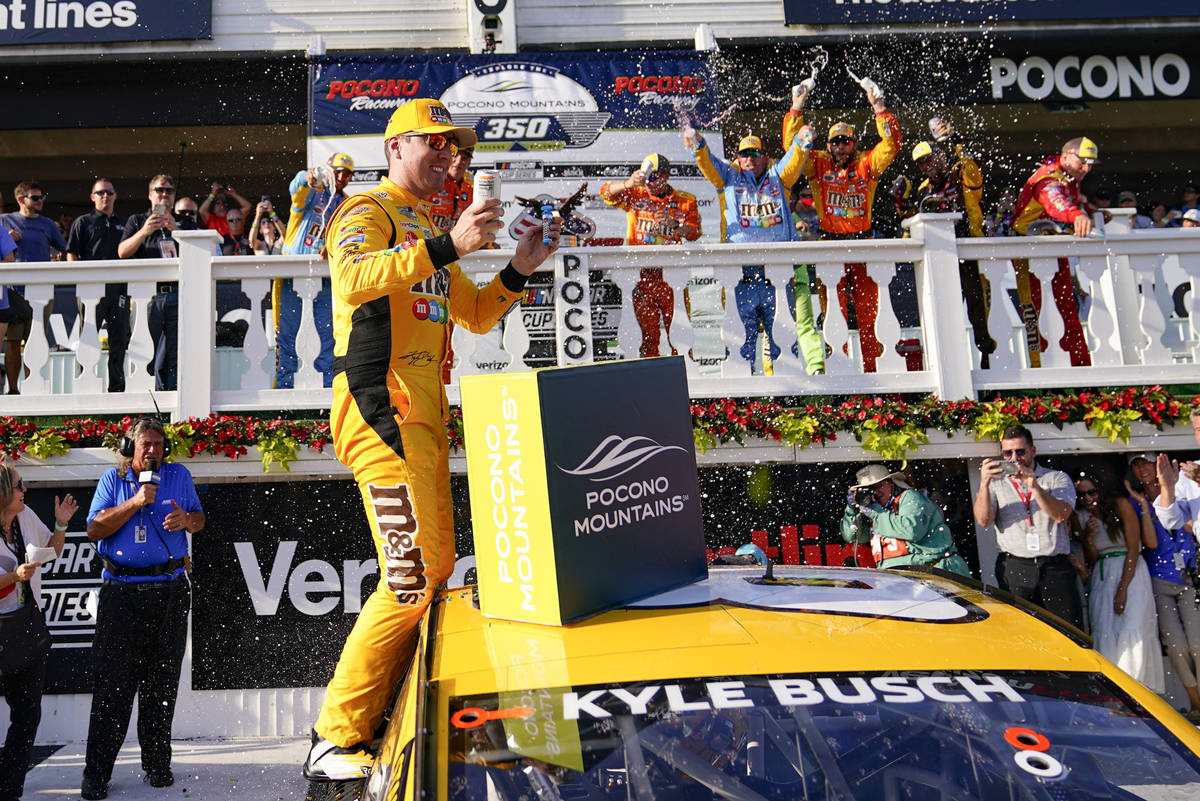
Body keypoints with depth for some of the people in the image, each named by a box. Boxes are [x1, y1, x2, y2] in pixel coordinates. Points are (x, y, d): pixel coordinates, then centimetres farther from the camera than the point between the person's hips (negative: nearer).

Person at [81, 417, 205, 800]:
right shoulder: (113, 479, 6)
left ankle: (157, 764, 17)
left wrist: (186, 519, -11)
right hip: (121, 592, -1)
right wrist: (135, 503, -14)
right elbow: (94, 529, -3)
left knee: (162, 680, 6)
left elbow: (199, 519, 12)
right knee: (113, 681, -3)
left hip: (169, 591, 1)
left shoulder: (179, 476, 8)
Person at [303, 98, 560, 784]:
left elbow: (475, 316, 27)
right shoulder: (368, 212, -2)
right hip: (381, 406, -10)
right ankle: (335, 741, -5)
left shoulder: (429, 234, 27)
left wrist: (519, 269, 12)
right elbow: (352, 278, -24)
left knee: (436, 571, 11)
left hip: (425, 415, 10)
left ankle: (385, 724, 20)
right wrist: (448, 247, -31)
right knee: (411, 579, -15)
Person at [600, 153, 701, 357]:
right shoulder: (635, 196, 8)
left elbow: (695, 232, -1)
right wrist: (629, 183, -23)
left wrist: (675, 225, -20)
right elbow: (606, 191, -5)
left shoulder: (685, 201, 7)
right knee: (648, 329, 3)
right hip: (641, 272, 1)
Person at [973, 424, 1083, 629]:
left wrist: (1035, 487, -19)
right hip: (1017, 570, 0)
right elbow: (983, 520, -3)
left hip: (1056, 568, 0)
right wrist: (984, 484, -16)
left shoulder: (1057, 478, 12)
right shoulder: (996, 483, 13)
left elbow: (1061, 515, -6)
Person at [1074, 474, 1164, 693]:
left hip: (1131, 574, -4)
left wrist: (1122, 589, -13)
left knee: (1132, 632, -16)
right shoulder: (1081, 517, 7)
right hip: (1102, 578, 4)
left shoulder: (1120, 505, -6)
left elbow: (1133, 548, -8)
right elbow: (1091, 560, 9)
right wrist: (1089, 537, -11)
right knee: (1104, 635, -10)